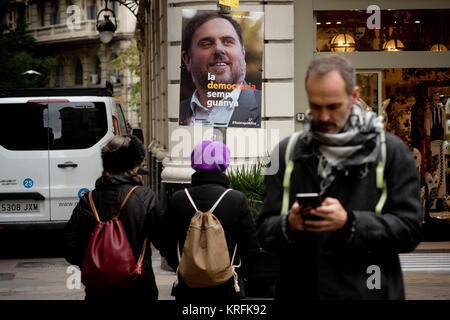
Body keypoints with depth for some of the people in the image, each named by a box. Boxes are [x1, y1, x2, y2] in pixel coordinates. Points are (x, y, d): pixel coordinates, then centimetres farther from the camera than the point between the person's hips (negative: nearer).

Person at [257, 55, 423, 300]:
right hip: (299, 291, 2)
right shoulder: (286, 153, 6)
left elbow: (409, 229, -7)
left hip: (367, 291, -2)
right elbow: (265, 233, 4)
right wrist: (288, 224, -17)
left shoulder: (392, 151, -1)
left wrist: (349, 222, -20)